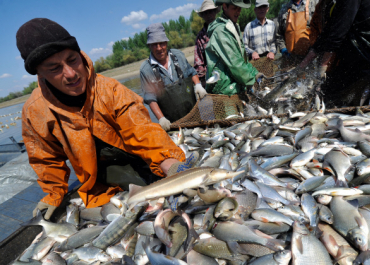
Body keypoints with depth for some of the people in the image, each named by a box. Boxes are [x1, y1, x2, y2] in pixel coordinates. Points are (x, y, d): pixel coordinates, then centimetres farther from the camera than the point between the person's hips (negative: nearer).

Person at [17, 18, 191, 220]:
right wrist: (54, 195, 4)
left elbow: (142, 132, -27)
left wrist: (170, 163, -42)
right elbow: (47, 160, 5)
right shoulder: (34, 112, -11)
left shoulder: (111, 90, -21)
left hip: (138, 162, 0)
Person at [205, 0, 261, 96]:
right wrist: (252, 82, -11)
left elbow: (242, 59, 18)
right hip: (225, 88, -9)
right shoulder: (221, 30, -15)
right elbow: (234, 63, -18)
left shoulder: (233, 27, 18)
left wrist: (254, 73, 7)